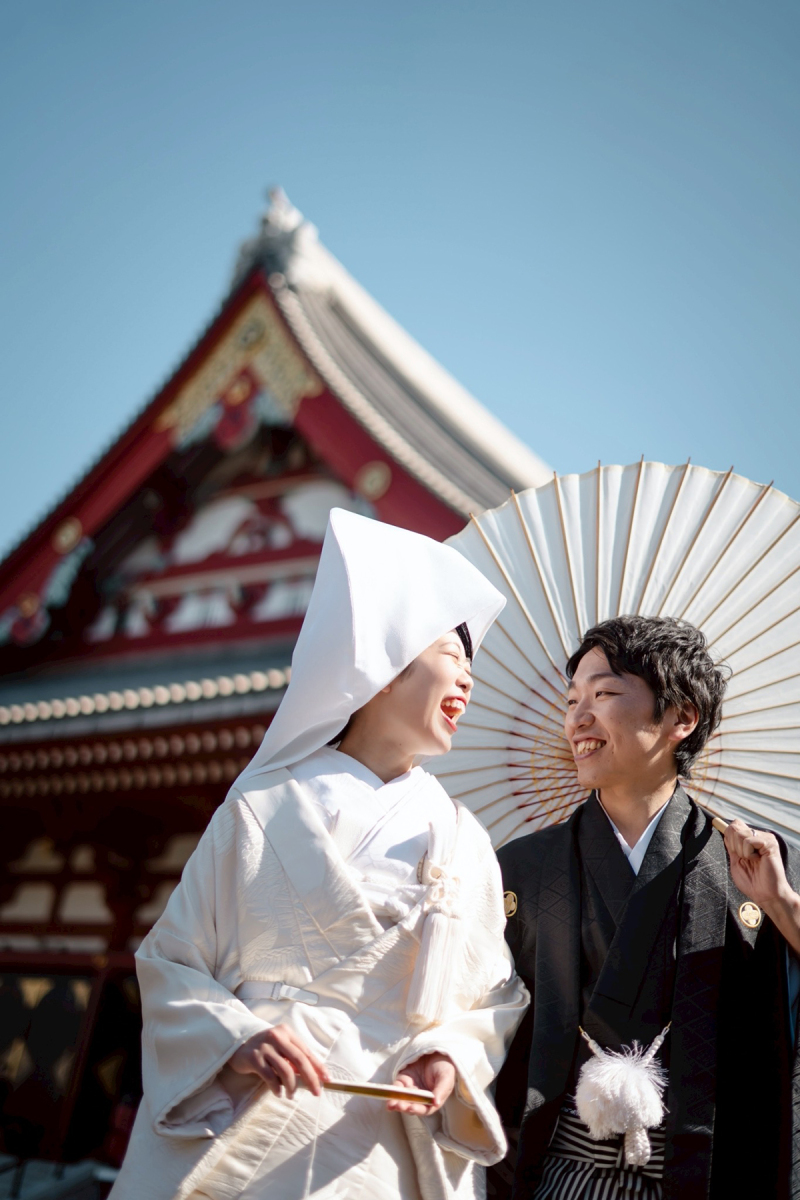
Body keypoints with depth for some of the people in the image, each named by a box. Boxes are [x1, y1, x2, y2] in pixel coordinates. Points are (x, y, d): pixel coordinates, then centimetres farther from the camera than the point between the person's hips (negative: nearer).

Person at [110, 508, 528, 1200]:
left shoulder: (464, 842, 6)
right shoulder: (263, 812, -2)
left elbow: (495, 999, 9)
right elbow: (171, 963, 1)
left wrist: (451, 1058, -11)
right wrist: (234, 1039, -17)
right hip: (241, 1137, -2)